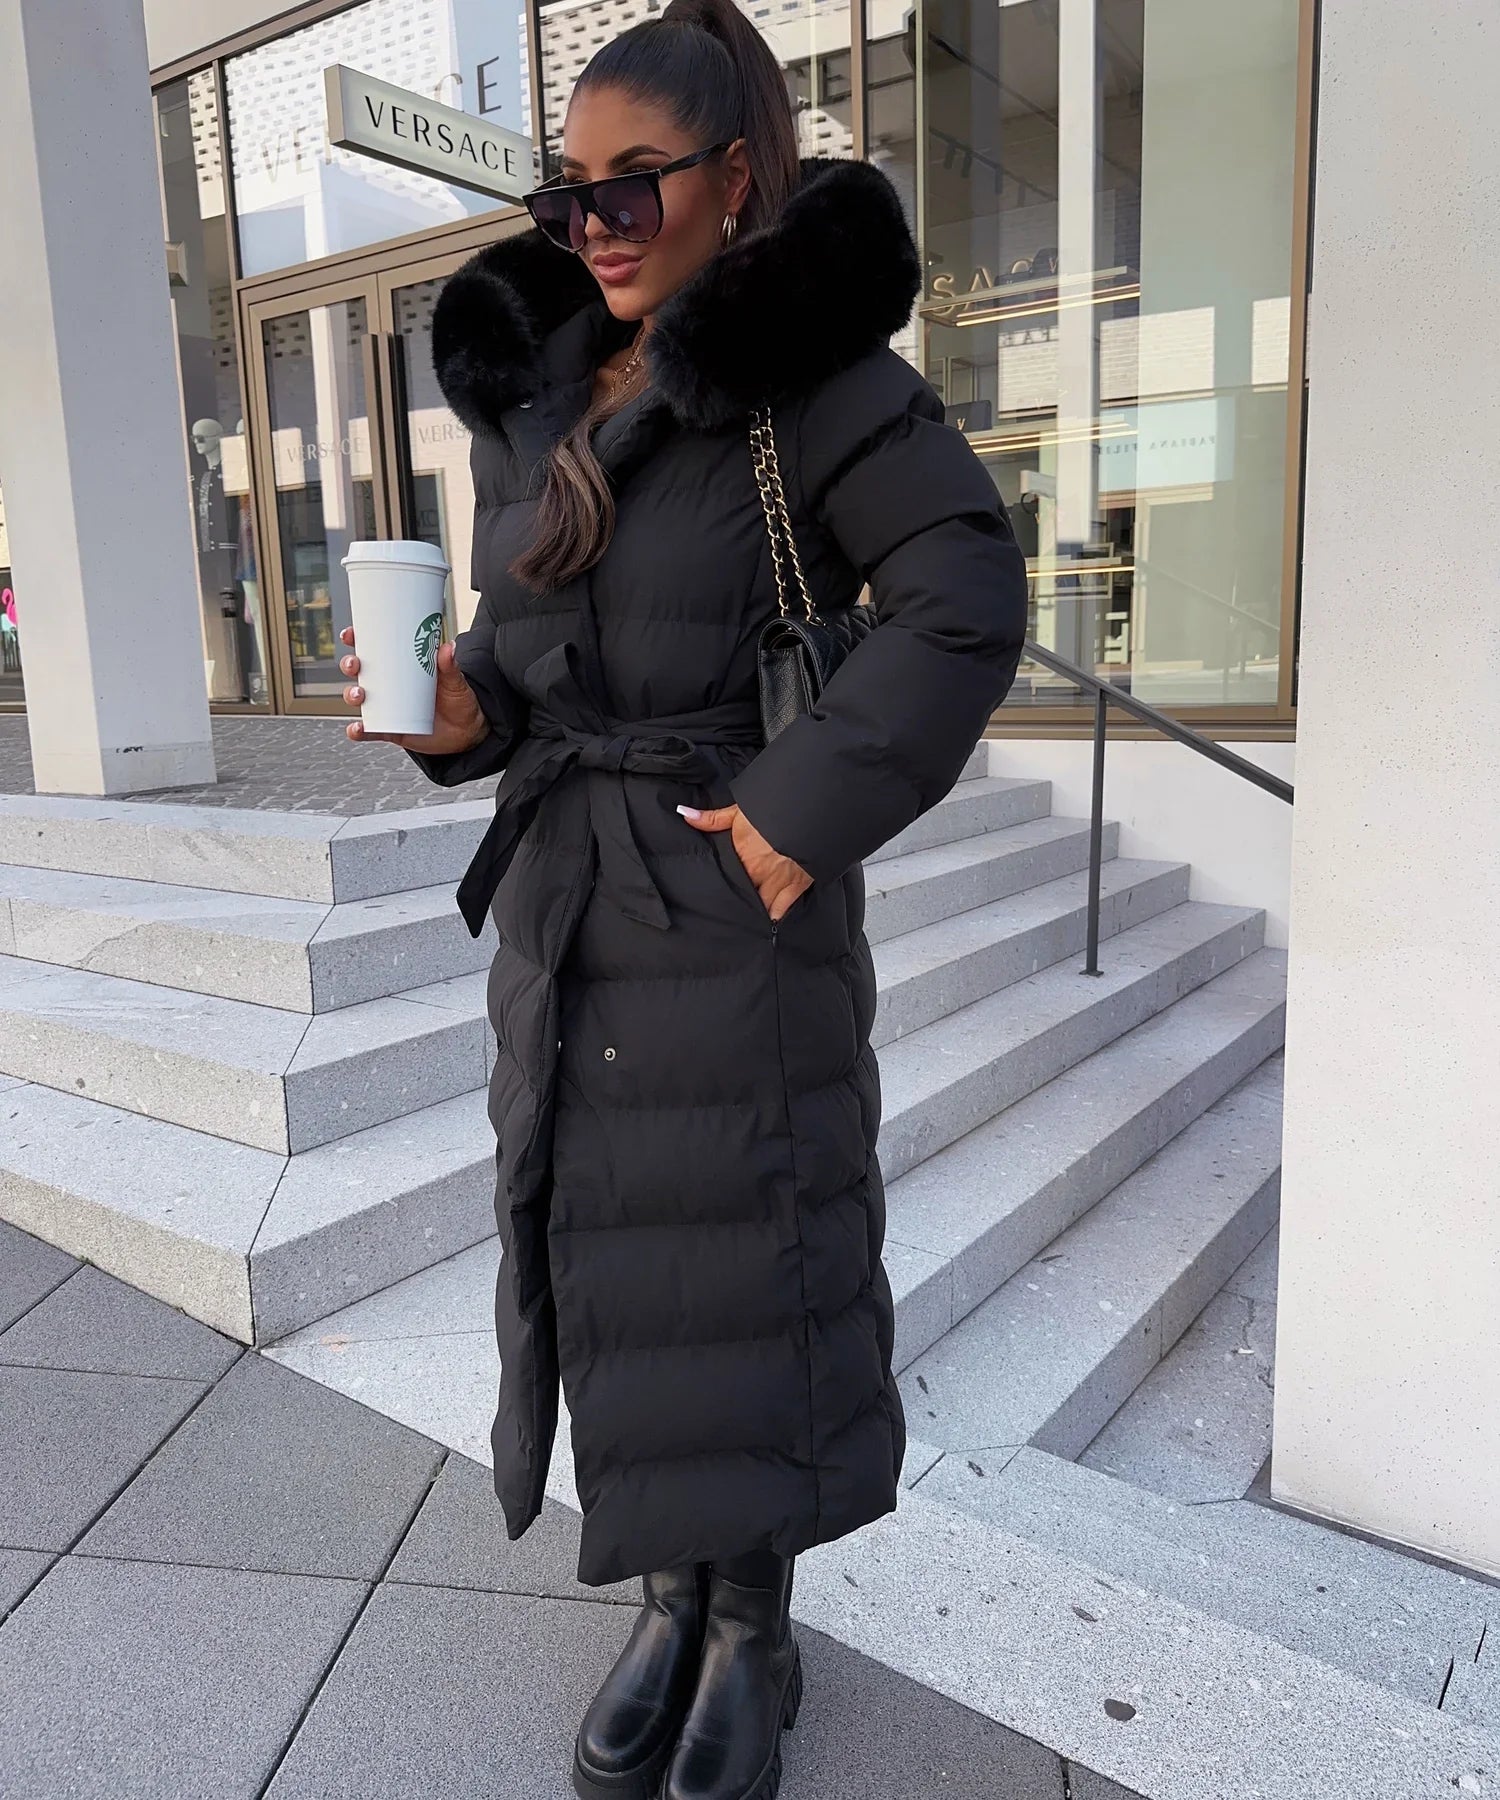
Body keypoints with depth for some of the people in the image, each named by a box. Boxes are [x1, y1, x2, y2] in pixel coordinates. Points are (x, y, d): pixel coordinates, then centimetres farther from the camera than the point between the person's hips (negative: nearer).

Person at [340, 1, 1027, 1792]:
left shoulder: (808, 370, -7)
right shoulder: (533, 393, 12)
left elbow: (966, 592, -17)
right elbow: (529, 656, 15)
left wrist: (806, 807, -20)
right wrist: (461, 712, -6)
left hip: (738, 912, -6)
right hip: (557, 907, 7)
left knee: (743, 1266, 6)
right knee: (598, 1254, 13)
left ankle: (754, 1633, 31)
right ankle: (669, 1603, 37)